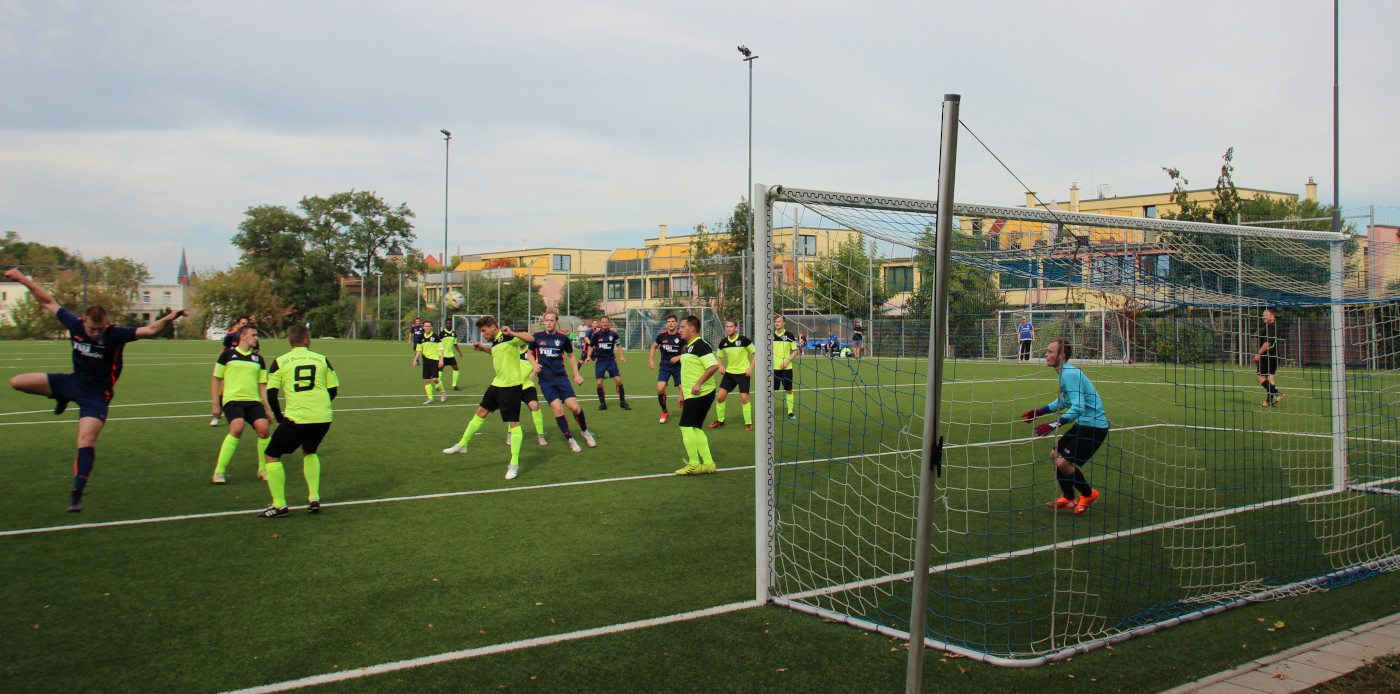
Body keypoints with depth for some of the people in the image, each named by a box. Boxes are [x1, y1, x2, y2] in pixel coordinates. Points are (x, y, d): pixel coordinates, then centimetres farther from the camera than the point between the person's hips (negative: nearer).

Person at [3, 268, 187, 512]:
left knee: (86, 442, -17)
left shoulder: (115, 335, -23)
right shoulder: (75, 324, -11)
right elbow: (49, 303, 2)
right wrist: (22, 279, 5)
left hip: (96, 395, -5)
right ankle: (62, 398, 22)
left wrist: (167, 320, -53)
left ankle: (77, 492, -7)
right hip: (73, 382, 5)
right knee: (17, 382, -1)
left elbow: (150, 330, -33)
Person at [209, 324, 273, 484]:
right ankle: (219, 471, -14)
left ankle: (263, 470, 4)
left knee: (264, 429, -17)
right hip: (232, 399, -4)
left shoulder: (258, 359, 16)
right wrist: (216, 404, 3)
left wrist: (268, 408, 12)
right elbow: (216, 379, 10)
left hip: (254, 401, 4)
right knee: (237, 428, -27)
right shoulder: (228, 355, 7)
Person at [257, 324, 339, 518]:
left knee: (271, 456, 12)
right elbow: (333, 391, 12)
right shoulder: (322, 359, 10)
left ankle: (279, 504, 4)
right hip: (323, 418, 4)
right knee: (309, 452, 30)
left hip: (296, 418, -4)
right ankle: (314, 498, 21)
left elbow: (271, 395, 1)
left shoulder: (280, 362, 4)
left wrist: (280, 418, 15)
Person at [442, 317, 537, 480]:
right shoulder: (495, 341, 12)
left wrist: (512, 333, -37)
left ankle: (514, 464, -3)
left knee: (513, 423, -7)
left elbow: (530, 338, -30)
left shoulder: (508, 338, -15)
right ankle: (462, 445, 35)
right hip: (497, 383, 9)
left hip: (511, 385, -9)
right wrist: (483, 348, 22)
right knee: (481, 411, 18)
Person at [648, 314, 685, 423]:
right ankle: (664, 412, 10)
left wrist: (678, 357, -17)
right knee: (660, 389, -15)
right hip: (664, 367, 1)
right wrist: (651, 360, 5)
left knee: (683, 390, -9)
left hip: (677, 367, -1)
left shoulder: (681, 336, -9)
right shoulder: (661, 335, -3)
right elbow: (654, 347, 14)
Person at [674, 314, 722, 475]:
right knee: (696, 428, 10)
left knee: (686, 426, -9)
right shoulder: (687, 347, 17)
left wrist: (699, 383, -28)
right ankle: (708, 463, 14)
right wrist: (682, 394, 27)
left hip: (701, 394, -10)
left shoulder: (700, 345, -14)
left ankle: (694, 464, -4)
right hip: (692, 395, 10)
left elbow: (714, 366, -24)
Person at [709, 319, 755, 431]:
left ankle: (748, 423, 5)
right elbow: (719, 357, 15)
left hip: (743, 373, -4)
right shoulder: (723, 342, 0)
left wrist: (751, 368, -12)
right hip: (729, 372, 4)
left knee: (744, 398, -10)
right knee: (720, 397, 0)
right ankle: (720, 420, 19)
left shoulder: (743, 340, -13)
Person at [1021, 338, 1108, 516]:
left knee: (1064, 462, -13)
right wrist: (1040, 411, 22)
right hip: (1082, 424, 10)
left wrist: (1056, 424, -39)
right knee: (1056, 454, 12)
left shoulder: (1070, 373, -23)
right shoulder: (1063, 373, 9)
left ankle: (1088, 494, 12)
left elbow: (1078, 407, -31)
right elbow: (1063, 400, 25)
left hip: (1094, 426, -10)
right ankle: (1068, 499, 24)